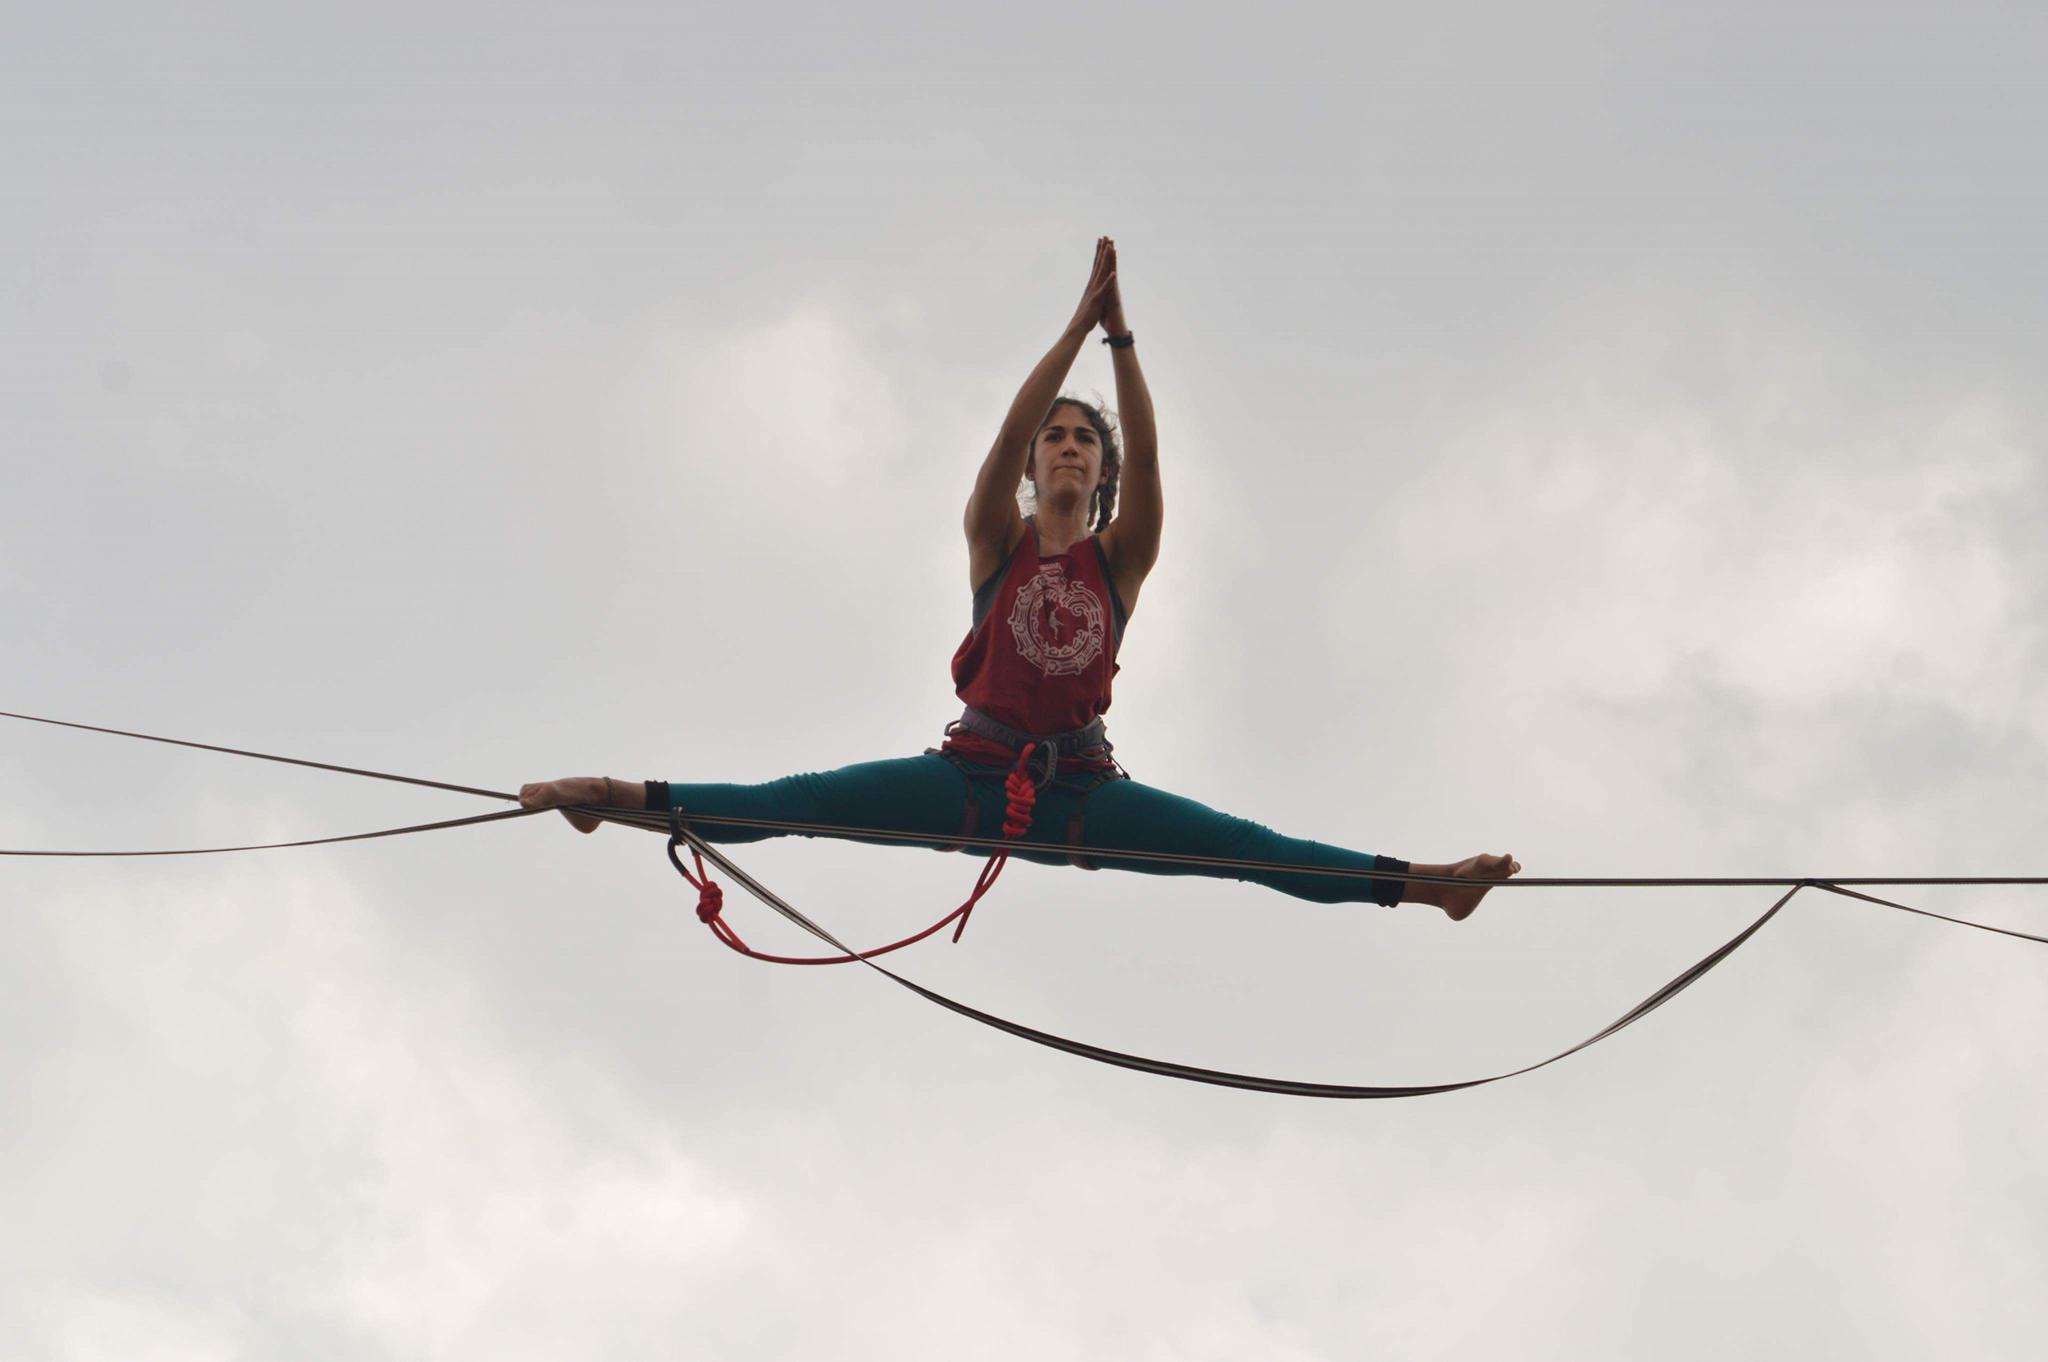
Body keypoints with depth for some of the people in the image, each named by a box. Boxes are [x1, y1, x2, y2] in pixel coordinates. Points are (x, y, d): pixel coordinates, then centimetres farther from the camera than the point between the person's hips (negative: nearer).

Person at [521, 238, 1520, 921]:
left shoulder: (1121, 559, 9)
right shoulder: (996, 542, 8)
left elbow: (1148, 454, -5)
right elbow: (1010, 427, -6)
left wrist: (1122, 338, -13)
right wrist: (1081, 326, -12)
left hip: (1080, 791, 0)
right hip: (974, 772, 0)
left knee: (1247, 848, -12)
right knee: (801, 803, -15)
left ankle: (1417, 883, -17)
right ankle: (633, 798, -22)